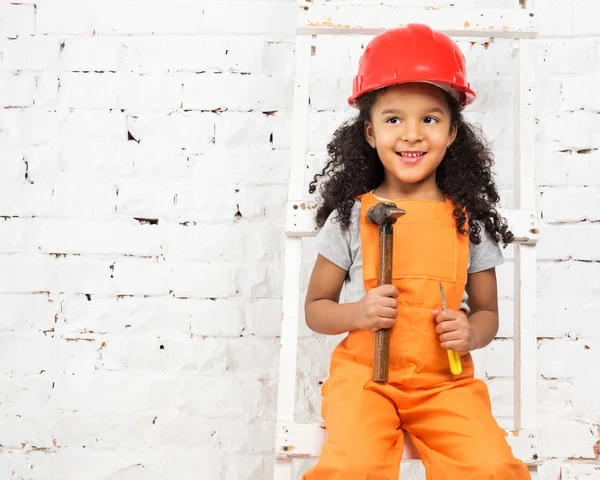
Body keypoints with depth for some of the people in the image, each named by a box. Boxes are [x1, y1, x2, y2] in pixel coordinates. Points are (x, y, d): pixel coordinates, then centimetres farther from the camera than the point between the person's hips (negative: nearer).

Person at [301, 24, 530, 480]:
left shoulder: (469, 219, 5)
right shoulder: (351, 215, 1)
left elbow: (487, 311, 14)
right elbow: (316, 308, 7)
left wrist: (472, 332, -9)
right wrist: (356, 313, -14)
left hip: (445, 380, 2)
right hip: (364, 373, -1)